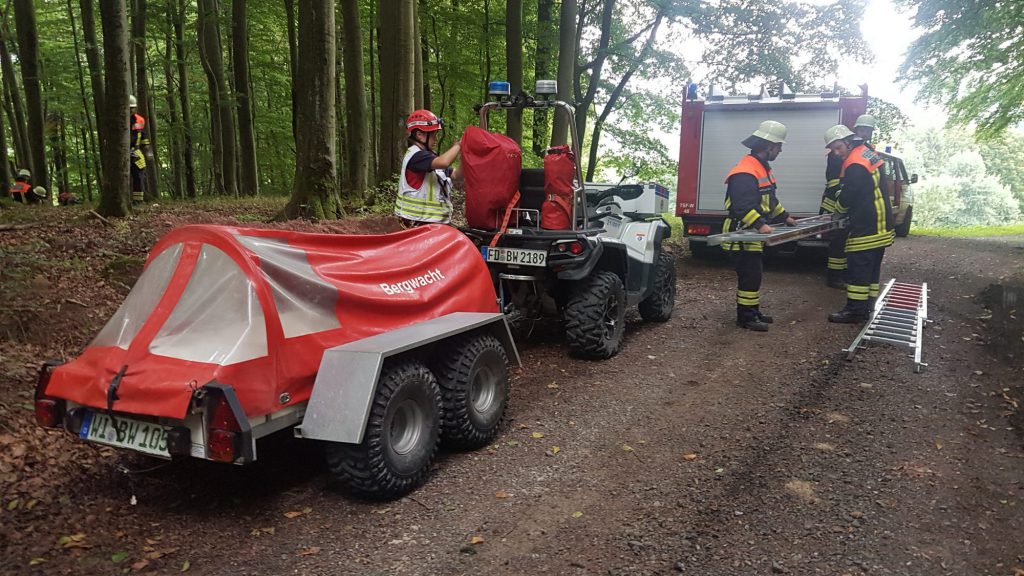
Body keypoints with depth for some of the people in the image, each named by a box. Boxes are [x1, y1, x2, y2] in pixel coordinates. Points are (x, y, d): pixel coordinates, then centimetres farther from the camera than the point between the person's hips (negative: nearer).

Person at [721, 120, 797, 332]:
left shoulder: (763, 168, 15)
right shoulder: (745, 172, -21)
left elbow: (770, 199, 26)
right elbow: (742, 206, -32)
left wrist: (785, 217, 25)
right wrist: (760, 225, -40)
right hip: (741, 235, -11)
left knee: (753, 274, 16)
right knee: (750, 275, -7)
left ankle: (752, 311, 26)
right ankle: (745, 317, 1)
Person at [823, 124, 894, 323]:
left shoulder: (855, 166, -19)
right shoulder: (868, 154, 13)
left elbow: (848, 197, -14)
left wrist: (839, 207, 6)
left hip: (866, 228, -10)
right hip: (880, 226, 10)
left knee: (858, 268, -6)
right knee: (872, 268, 15)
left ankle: (855, 310, -3)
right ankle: (869, 306, 22)